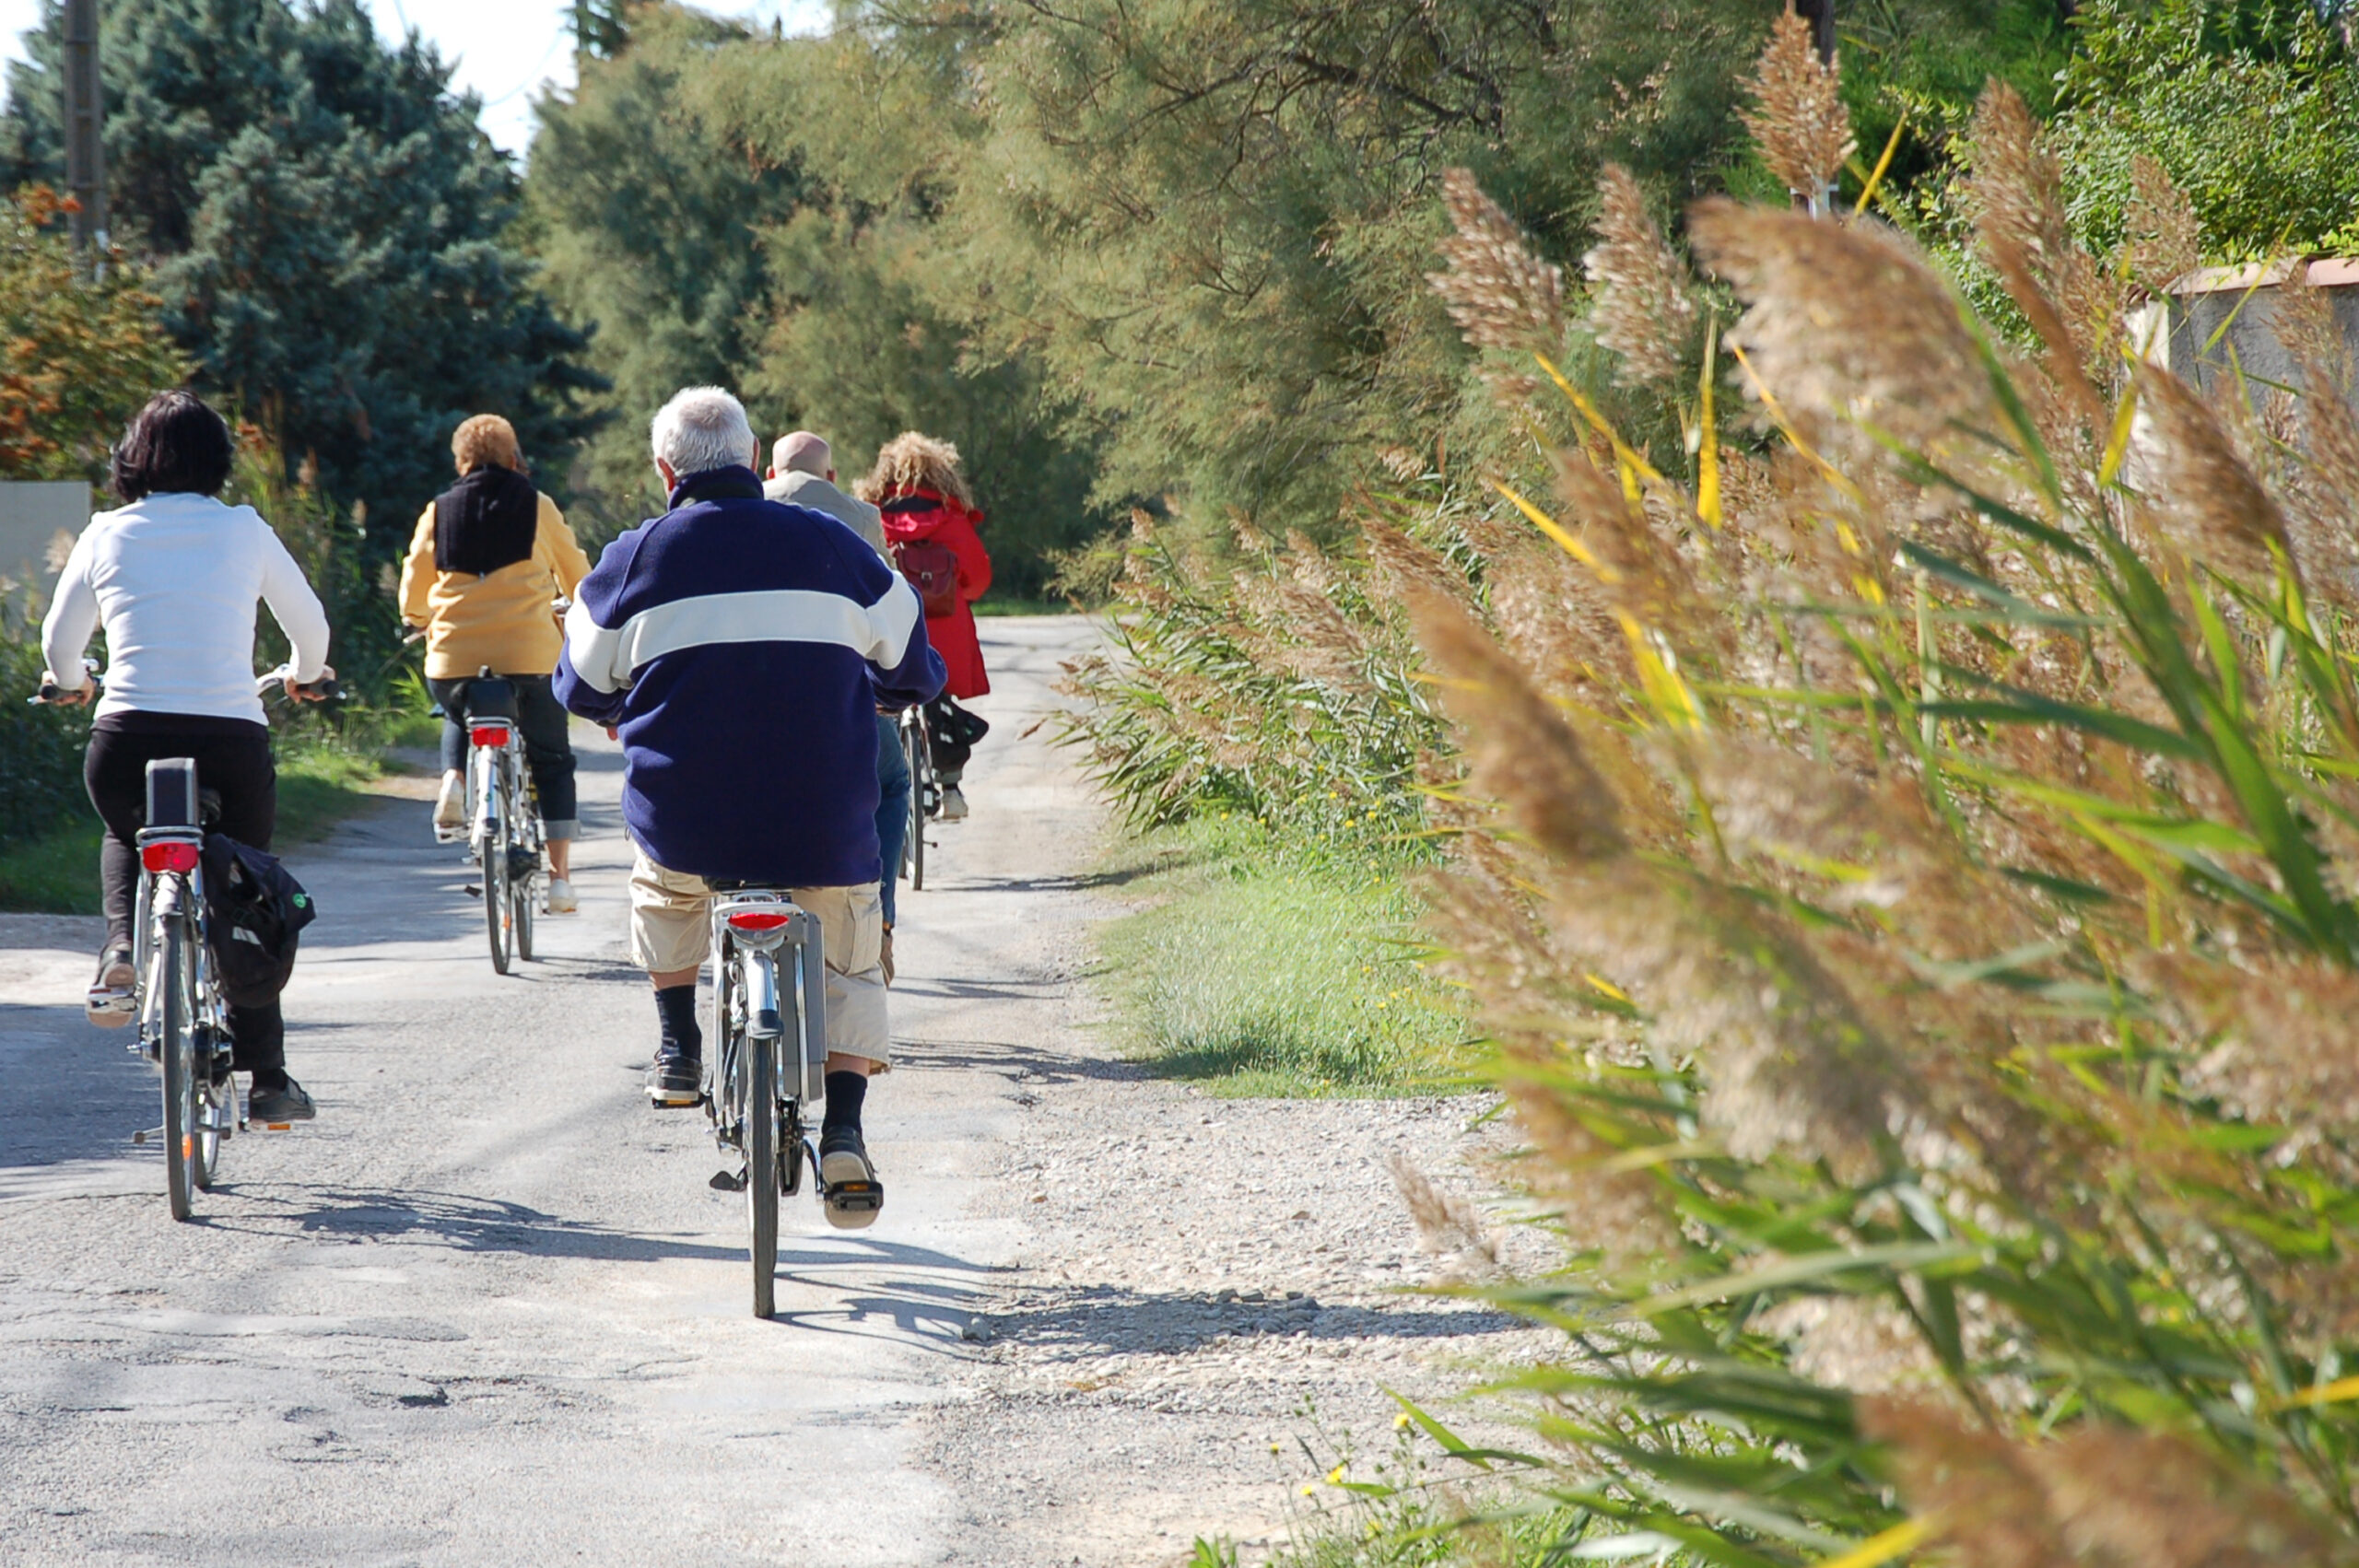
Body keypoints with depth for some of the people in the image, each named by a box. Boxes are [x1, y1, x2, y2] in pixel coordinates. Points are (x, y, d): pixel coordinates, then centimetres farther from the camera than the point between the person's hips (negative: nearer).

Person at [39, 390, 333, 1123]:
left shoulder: (106, 534, 8)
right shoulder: (245, 531, 6)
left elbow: (59, 639, 20)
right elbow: (310, 623, 20)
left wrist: (68, 681, 43)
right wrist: (305, 675, 42)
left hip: (127, 738, 1)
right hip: (233, 739, -1)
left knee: (126, 836, 34)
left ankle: (122, 946, 7)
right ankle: (267, 1079, 15)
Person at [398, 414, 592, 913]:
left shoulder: (438, 512, 7)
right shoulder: (536, 507, 3)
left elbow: (413, 596, 12)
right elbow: (576, 576, 14)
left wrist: (422, 620, 34)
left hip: (453, 659, 2)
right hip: (530, 655, -2)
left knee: (459, 720, 35)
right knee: (552, 760, 14)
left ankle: (454, 780, 4)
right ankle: (559, 875, 5)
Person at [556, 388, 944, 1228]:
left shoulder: (635, 559, 0)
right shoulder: (831, 545, 3)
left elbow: (583, 687, 11)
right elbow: (912, 670, 13)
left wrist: (631, 710, 34)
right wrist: (851, 687, 36)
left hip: (685, 823, 0)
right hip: (825, 831, 0)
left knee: (662, 888, 35)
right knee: (850, 966, 19)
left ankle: (678, 1044, 27)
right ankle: (844, 1132, 3)